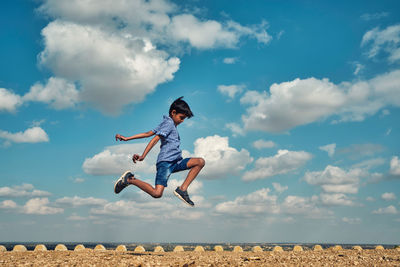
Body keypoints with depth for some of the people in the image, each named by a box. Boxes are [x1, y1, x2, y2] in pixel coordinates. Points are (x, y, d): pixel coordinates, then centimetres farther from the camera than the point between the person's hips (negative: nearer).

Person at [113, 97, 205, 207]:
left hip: (176, 162, 9)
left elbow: (148, 133, 18)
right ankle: (129, 179, -1)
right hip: (165, 161, -9)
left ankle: (182, 189, -8)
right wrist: (143, 156, -22)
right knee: (157, 193, -22)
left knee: (200, 162, -5)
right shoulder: (169, 123, -2)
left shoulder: (166, 123, 26)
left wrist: (127, 138, 15)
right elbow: (155, 139, -13)